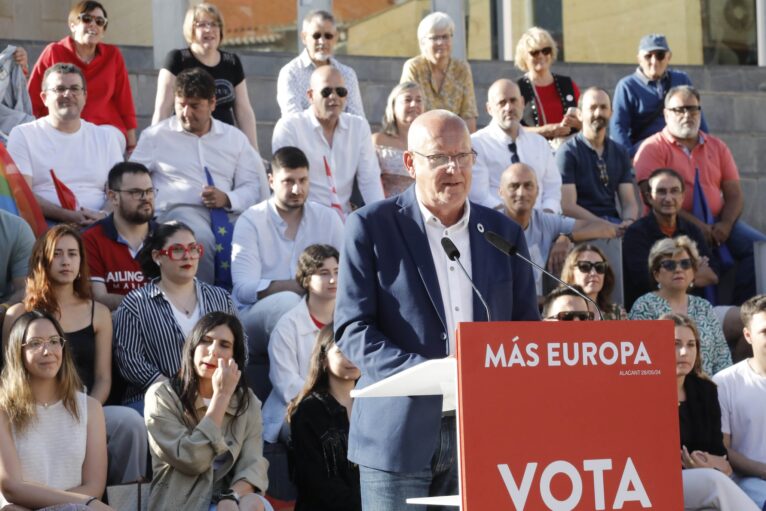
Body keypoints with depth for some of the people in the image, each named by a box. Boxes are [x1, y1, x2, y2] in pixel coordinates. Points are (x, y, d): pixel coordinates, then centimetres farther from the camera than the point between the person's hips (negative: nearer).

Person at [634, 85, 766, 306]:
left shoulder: (717, 147, 18)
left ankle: (740, 306, -14)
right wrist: (695, 225, -19)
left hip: (716, 223, 5)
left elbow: (734, 194, 12)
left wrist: (725, 224, -10)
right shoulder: (653, 148, 2)